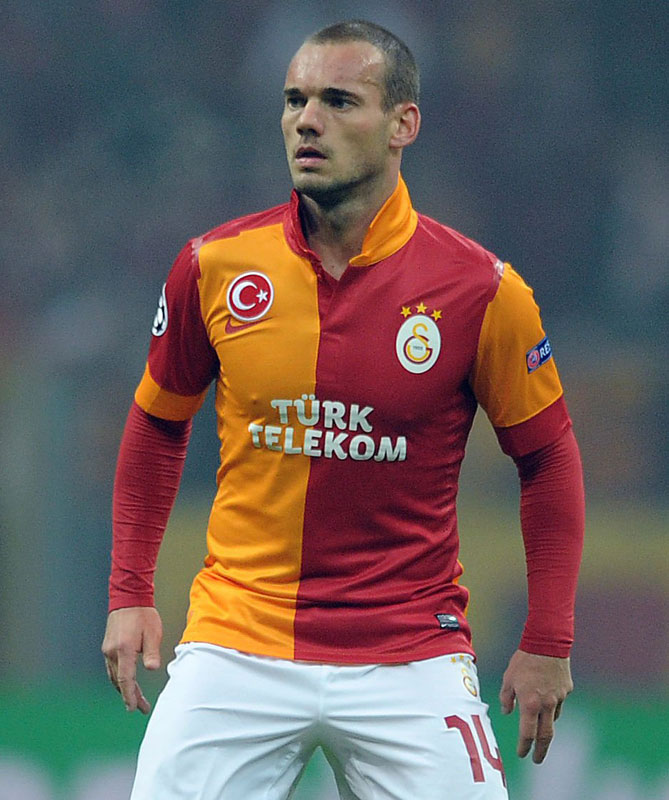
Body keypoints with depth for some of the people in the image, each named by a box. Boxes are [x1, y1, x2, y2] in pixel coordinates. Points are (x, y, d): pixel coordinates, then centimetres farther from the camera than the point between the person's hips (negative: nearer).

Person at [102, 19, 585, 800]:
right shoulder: (215, 267, -1)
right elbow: (158, 422, 15)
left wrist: (547, 643, 2)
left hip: (411, 655, -1)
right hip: (237, 648, 1)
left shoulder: (480, 290, -7)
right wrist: (130, 592, 9)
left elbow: (546, 455, 4)